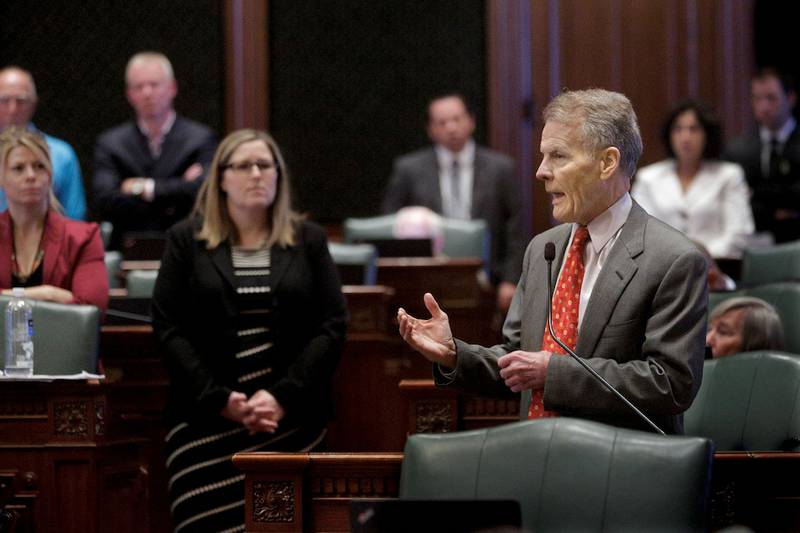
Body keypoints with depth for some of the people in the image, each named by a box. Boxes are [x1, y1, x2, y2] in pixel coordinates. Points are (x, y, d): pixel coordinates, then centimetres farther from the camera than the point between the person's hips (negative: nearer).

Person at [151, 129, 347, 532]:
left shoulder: (308, 241, 11)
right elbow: (168, 328, 1)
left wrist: (282, 398, -10)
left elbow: (331, 326, 3)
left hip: (290, 417, 1)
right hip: (207, 420, -1)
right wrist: (220, 399, -11)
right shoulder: (186, 241, 8)